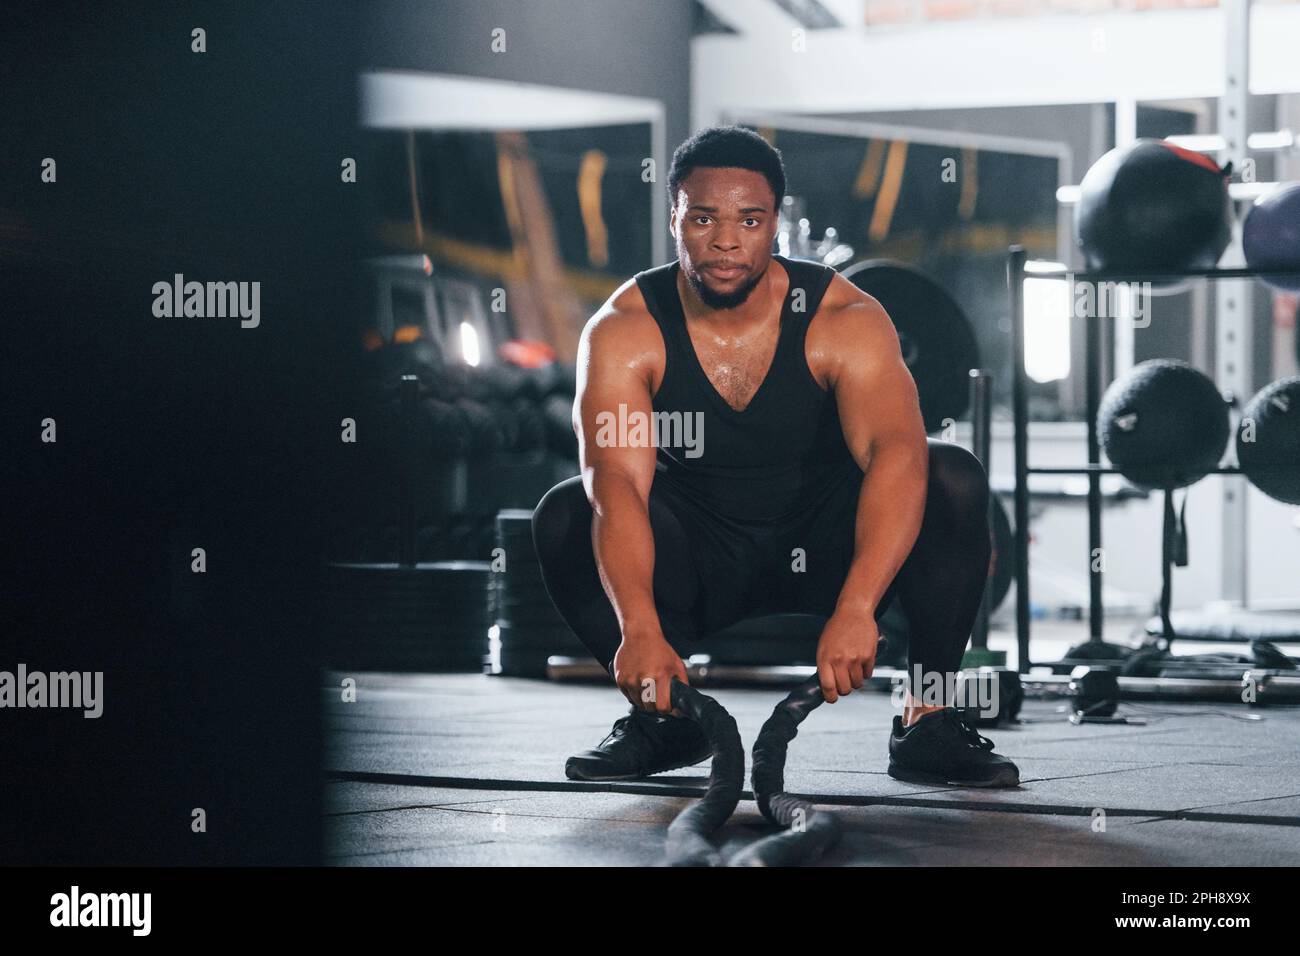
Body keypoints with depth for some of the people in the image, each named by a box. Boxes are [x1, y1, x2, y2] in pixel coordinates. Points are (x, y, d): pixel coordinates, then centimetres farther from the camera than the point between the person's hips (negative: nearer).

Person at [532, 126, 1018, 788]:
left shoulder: (843, 319, -21)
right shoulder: (624, 331, -19)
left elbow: (897, 457, -37)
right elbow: (618, 484, -34)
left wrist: (854, 610, -54)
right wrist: (639, 627, -52)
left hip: (825, 549, -1)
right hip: (700, 556, 1)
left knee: (954, 479, -28)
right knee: (563, 515, -25)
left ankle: (928, 719, -18)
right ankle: (666, 716, -6)